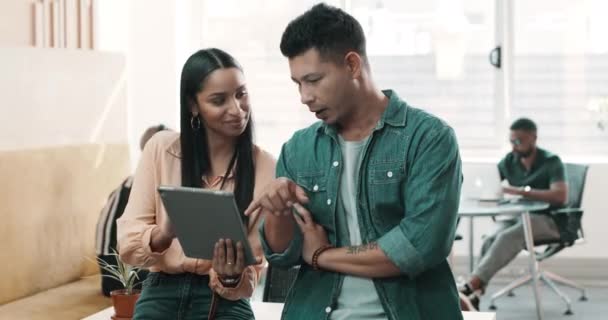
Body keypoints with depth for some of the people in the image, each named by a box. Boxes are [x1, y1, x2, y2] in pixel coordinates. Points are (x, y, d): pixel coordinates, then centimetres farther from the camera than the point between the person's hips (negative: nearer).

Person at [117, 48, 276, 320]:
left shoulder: (264, 167, -7)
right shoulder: (161, 149, -3)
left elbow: (251, 268, -6)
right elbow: (127, 242, -8)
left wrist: (232, 278, -28)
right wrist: (164, 234, -28)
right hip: (160, 297, 1)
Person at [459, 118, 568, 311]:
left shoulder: (551, 162, -7)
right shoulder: (509, 161, 9)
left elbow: (561, 196, -21)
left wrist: (523, 191, -28)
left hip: (546, 220, -5)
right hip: (516, 217, 5)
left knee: (508, 237, -36)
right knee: (491, 241, -30)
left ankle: (469, 287, -46)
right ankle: (475, 296, -43)